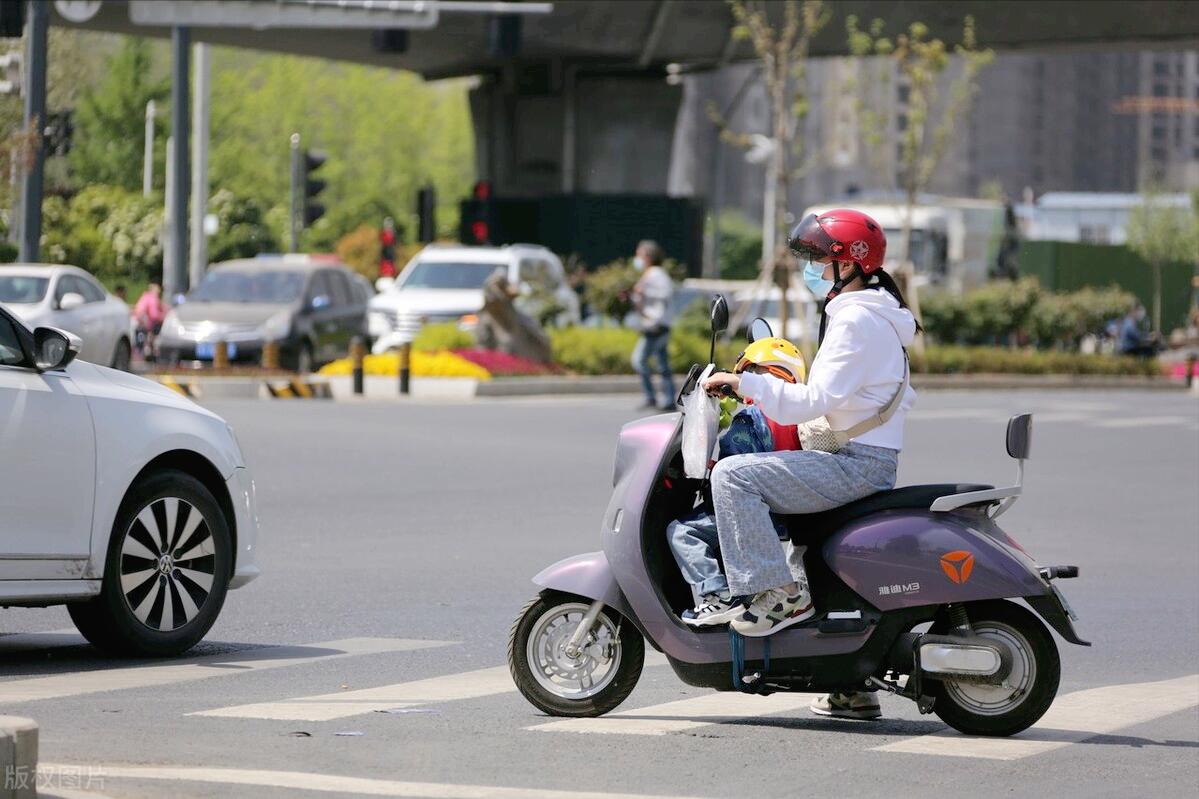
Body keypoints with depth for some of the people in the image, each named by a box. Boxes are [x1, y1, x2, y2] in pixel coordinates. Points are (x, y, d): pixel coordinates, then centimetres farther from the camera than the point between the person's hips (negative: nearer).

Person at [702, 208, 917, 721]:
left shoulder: (855, 321, -13)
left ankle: (779, 592, -21)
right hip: (866, 461, 11)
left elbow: (815, 401, -20)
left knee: (733, 476, -19)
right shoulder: (873, 316, 20)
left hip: (856, 462, -11)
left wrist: (745, 383, -15)